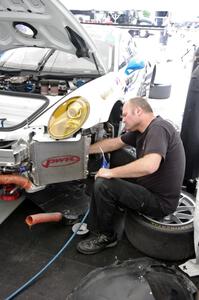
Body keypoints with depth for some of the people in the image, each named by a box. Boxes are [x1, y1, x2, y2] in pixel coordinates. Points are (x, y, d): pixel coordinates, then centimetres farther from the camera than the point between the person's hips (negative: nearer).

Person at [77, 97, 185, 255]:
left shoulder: (158, 128, -23)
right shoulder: (141, 131, 7)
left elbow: (150, 165, -38)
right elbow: (114, 142, 16)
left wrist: (111, 172, -27)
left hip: (161, 201, -10)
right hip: (147, 187, 10)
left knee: (103, 185, -20)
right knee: (100, 180, 12)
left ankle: (107, 237, 1)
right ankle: (93, 228, 18)